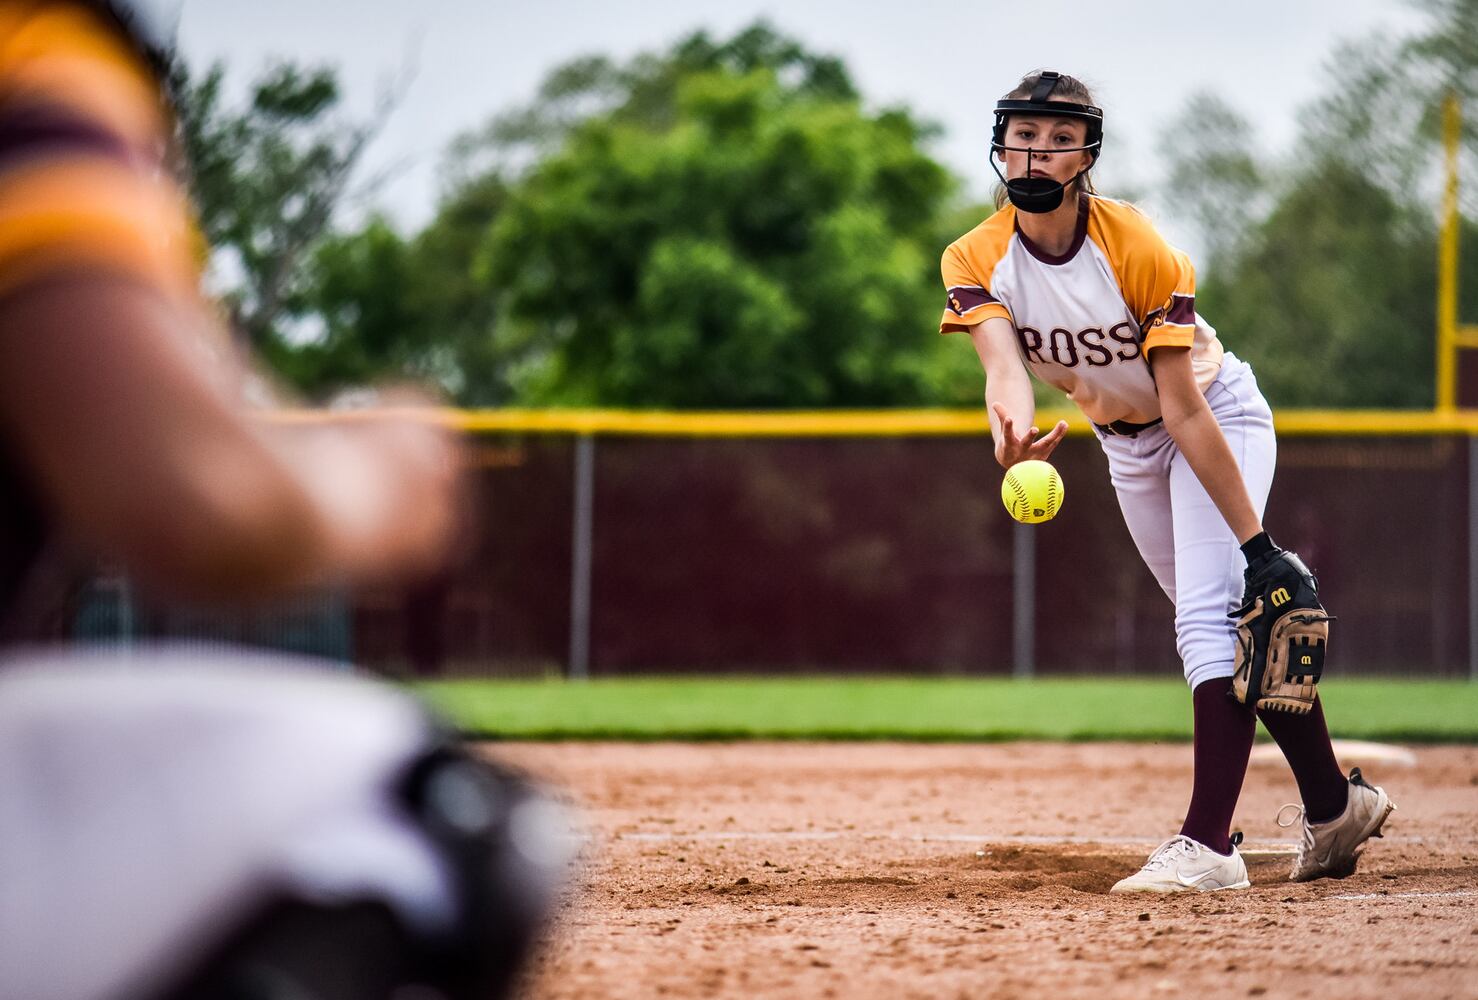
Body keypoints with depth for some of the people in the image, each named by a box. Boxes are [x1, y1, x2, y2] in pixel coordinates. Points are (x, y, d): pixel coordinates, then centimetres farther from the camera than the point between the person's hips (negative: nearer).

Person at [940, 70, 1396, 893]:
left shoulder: (1139, 248, -30)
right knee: (1238, 628, 12)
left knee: (1210, 619, -21)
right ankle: (1337, 806, 25)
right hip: (1125, 441, 6)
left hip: (1219, 417, -6)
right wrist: (1014, 428, -62)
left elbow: (1184, 410, -30)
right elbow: (1004, 364, -38)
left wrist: (1257, 541, -30)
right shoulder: (977, 261, -18)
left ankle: (1209, 844, -28)